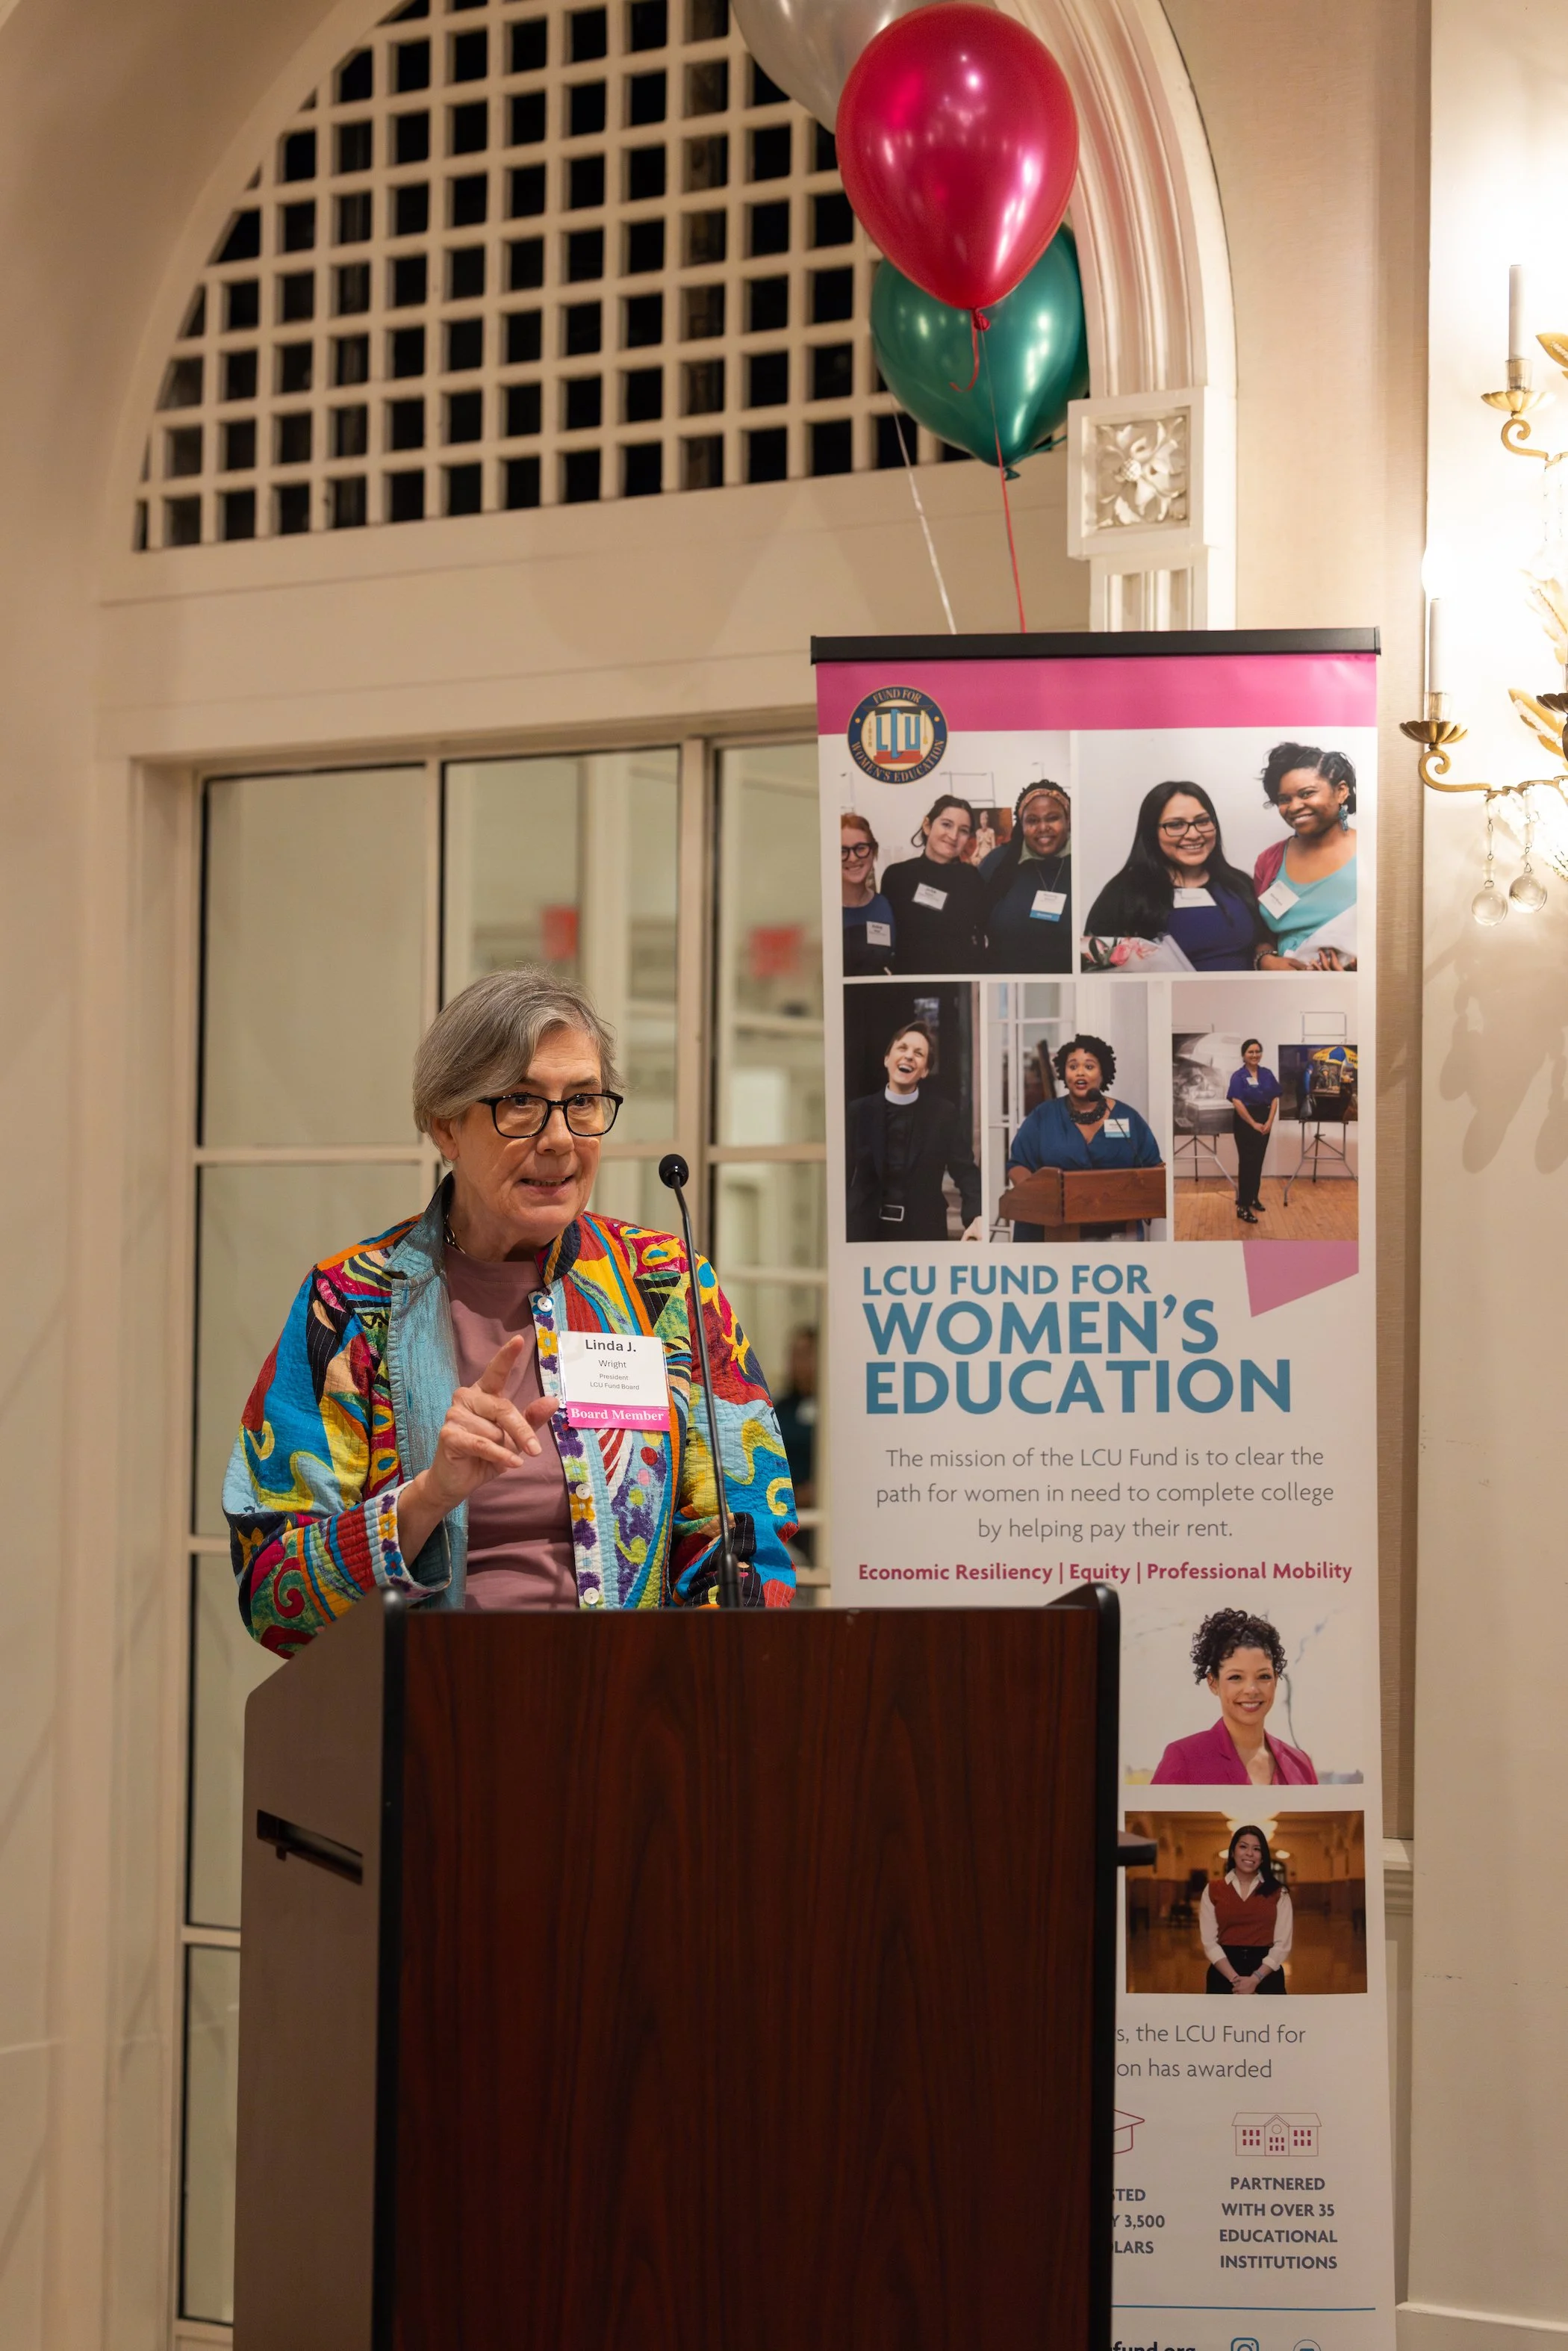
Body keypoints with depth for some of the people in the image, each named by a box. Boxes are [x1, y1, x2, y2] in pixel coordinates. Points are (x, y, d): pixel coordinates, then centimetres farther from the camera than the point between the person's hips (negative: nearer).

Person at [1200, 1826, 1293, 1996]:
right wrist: (1235, 1979, -15)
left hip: (1266, 1973, 0)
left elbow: (1283, 1944, -2)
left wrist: (1255, 1979, -15)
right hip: (1224, 1974, 0)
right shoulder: (1213, 1890, 3)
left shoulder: (1277, 1893, 3)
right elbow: (1209, 1942, -2)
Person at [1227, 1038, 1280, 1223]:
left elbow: (1275, 1099, 5)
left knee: (1258, 1161, 13)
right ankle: (1242, 1206, -6)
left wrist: (1269, 1122, -8)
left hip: (1264, 1122, 5)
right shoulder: (1238, 1076, -10)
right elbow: (1237, 1103, -17)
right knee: (1247, 1162, -7)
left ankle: (1253, 1197, 27)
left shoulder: (1267, 1074, 6)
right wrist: (1253, 1124, -16)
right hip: (1245, 1122, -5)